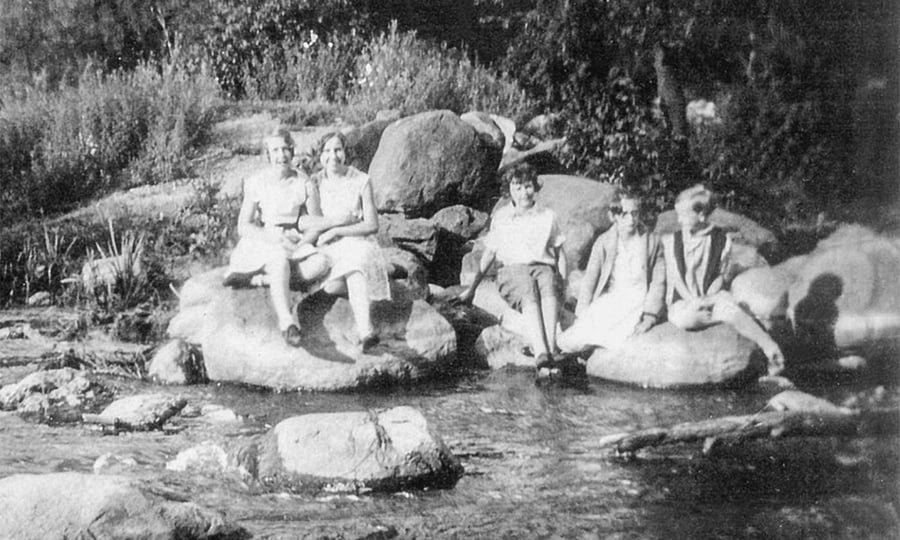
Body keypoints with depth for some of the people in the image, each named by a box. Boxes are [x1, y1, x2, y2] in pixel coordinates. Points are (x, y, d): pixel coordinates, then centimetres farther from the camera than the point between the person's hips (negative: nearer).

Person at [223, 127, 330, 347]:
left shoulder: (303, 183, 6)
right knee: (280, 262, -40)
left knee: (320, 263, -30)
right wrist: (273, 239, -18)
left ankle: (255, 277, -25)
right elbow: (243, 226, -3)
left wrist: (305, 240, -14)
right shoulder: (256, 183, -1)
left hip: (295, 244, 3)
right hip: (261, 241, -3)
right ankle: (288, 323, -50)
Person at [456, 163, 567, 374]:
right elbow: (488, 255, 26)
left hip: (544, 268, 1)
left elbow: (560, 255, 22)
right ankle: (542, 354, -59)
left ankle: (548, 350, -57)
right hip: (513, 269, -1)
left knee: (549, 293, -39)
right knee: (529, 296, -39)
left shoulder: (548, 216, 21)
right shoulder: (500, 218, 21)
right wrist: (472, 288, 23)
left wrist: (562, 283, 5)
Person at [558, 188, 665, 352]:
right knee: (566, 342, -16)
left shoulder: (652, 241, 2)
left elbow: (658, 283, -2)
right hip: (608, 301, 2)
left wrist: (649, 318, -16)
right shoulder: (603, 243, 5)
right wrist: (582, 316, -9)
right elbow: (589, 281, 2)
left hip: (637, 302, -2)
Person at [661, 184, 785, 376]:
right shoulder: (671, 241, 5)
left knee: (729, 308, -37)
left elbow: (721, 276, 2)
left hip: (711, 297, 0)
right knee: (684, 319, -37)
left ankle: (769, 347, -39)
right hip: (682, 303, 0)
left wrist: (706, 299, -17)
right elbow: (675, 278, 1)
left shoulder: (721, 240, 3)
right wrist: (693, 300, -15)